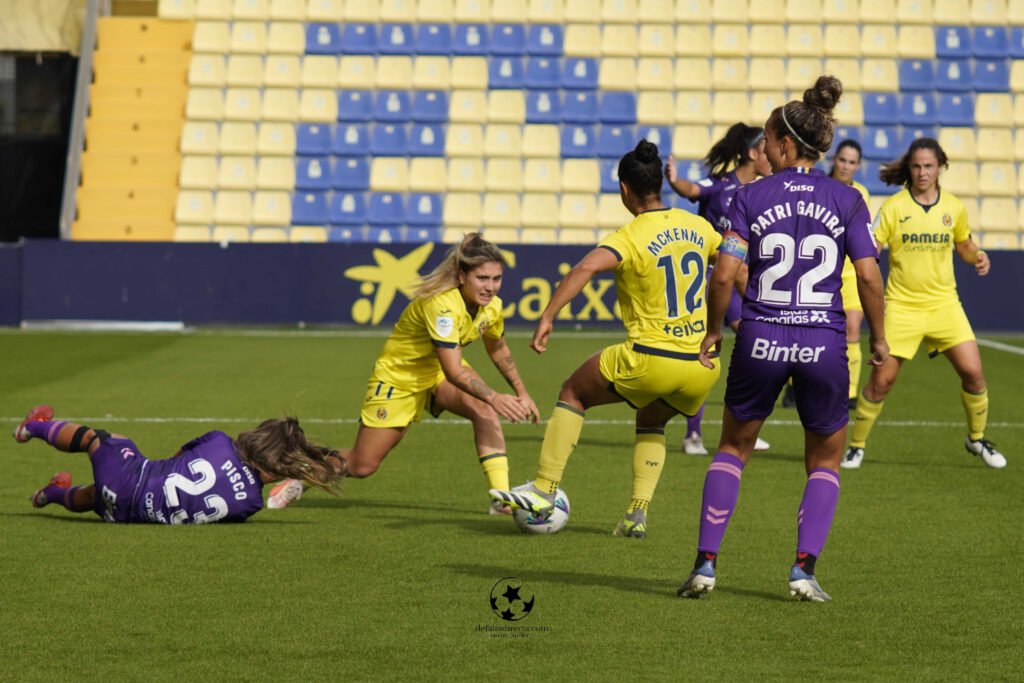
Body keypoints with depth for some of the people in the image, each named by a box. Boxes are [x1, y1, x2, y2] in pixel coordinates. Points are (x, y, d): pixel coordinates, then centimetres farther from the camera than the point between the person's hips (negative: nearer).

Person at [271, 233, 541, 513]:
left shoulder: (492, 306, -11)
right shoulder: (441, 304, -35)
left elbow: (499, 351, 11)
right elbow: (453, 372, -41)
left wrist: (522, 394, 10)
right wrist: (495, 398, -51)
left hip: (439, 372, 6)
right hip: (398, 377, -6)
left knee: (485, 411, -27)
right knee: (362, 466, 2)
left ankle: (502, 499, -25)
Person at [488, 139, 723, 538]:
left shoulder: (631, 237, -10)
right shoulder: (697, 227, 8)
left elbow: (587, 267, -28)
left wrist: (547, 318, -28)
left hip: (650, 359, -6)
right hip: (703, 366, 6)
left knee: (573, 393, 17)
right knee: (651, 421, 32)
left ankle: (544, 490, 13)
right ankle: (638, 513, 16)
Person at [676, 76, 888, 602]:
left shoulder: (751, 197, -1)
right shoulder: (847, 201, 1)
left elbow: (724, 274, -8)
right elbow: (869, 277, -5)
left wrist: (713, 329, 7)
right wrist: (879, 339, 8)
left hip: (761, 341, 0)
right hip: (824, 345, 0)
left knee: (733, 447, 20)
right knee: (825, 461, 18)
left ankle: (706, 562, 10)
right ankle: (804, 568, 2)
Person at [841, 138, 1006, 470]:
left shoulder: (953, 207, 4)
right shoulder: (894, 207, -6)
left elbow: (963, 244, 19)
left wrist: (977, 257, -1)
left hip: (943, 303, 2)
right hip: (901, 305, -2)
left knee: (973, 372, -5)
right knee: (882, 379, -5)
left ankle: (977, 438, 18)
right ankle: (856, 446, 12)